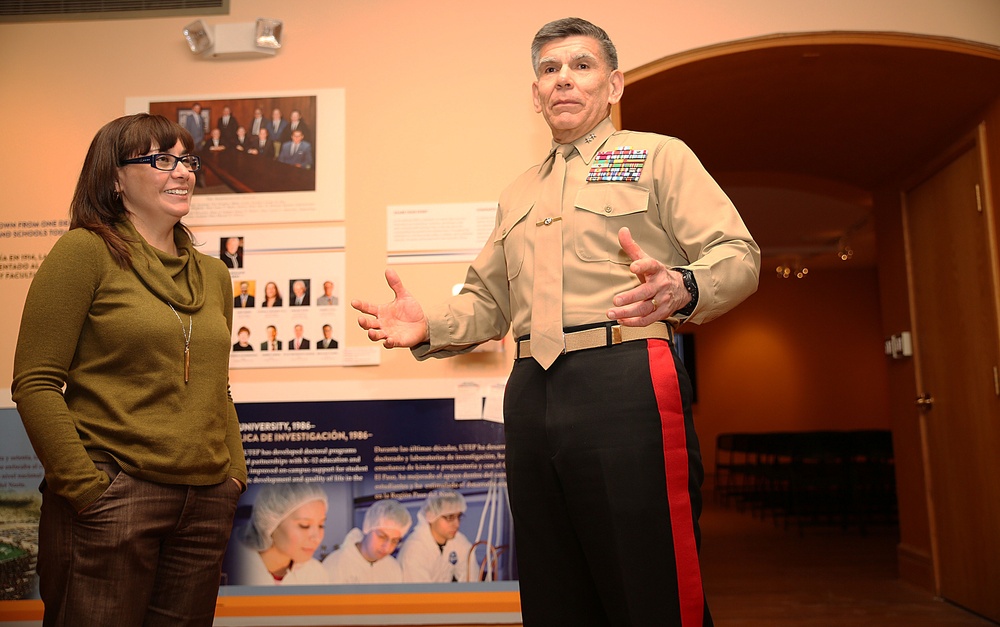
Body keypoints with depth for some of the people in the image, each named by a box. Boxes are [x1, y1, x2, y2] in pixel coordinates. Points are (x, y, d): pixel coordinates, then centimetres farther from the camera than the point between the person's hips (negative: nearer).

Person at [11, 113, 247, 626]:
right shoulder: (85, 251, -4)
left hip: (206, 504, 6)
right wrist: (87, 487, -12)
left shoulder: (213, 274, 13)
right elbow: (35, 382, -8)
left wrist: (234, 474, 9)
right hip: (113, 497, -5)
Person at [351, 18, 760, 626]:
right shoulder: (518, 195, 26)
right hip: (531, 395, 6)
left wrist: (681, 289, -23)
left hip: (626, 386, -5)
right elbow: (487, 300, 27)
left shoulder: (659, 155, 10)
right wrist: (429, 327, 7)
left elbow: (738, 255, -1)